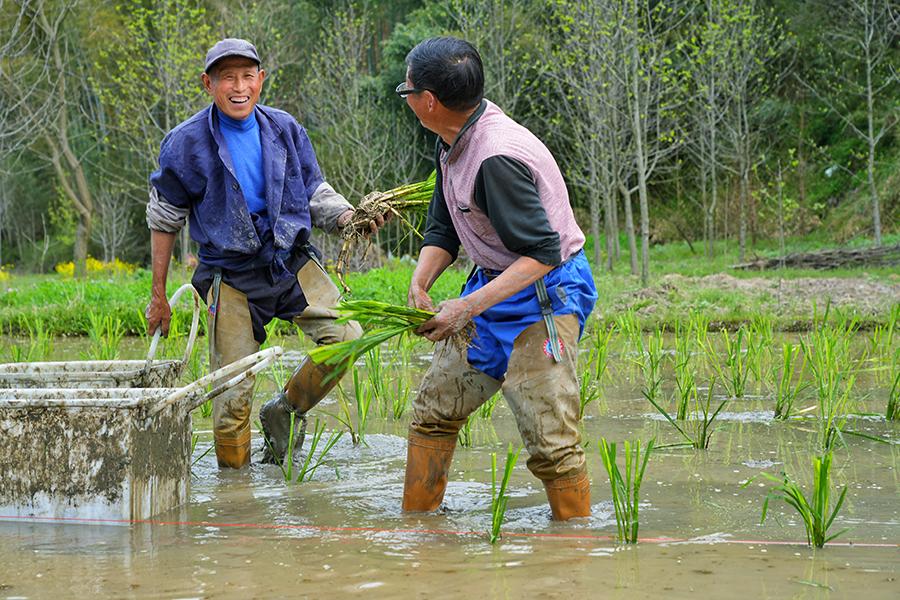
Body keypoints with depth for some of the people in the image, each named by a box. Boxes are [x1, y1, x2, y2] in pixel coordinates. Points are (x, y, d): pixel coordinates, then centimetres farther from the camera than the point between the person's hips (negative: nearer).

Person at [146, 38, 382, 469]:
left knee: (345, 336, -19)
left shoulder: (284, 130, 2)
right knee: (232, 397, -5)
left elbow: (315, 194, 10)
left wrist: (349, 216, -13)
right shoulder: (187, 143, -6)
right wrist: (158, 296, 6)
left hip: (292, 261, 3)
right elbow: (164, 221, 4)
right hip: (230, 275, -3)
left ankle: (284, 412, 5)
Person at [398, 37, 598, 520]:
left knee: (550, 440, -14)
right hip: (494, 284, 10)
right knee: (433, 410, 12)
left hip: (544, 294, -10)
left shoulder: (497, 158, -27)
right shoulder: (452, 145, 3)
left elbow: (542, 253, -27)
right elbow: (441, 229, 13)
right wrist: (419, 285, -6)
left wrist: (468, 307, -29)